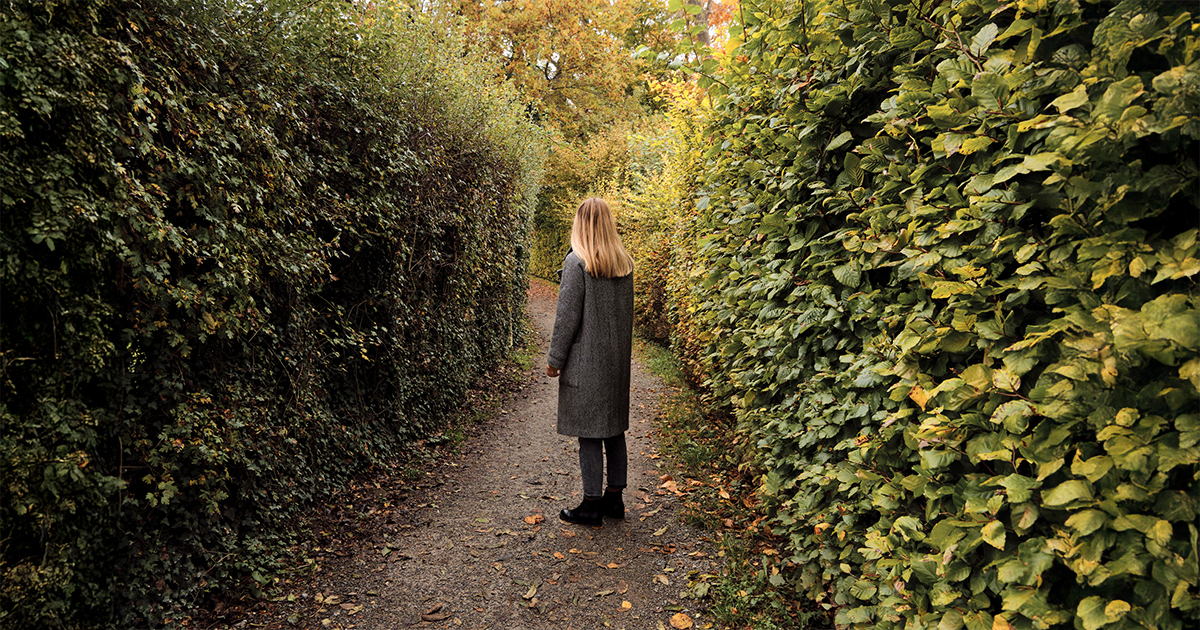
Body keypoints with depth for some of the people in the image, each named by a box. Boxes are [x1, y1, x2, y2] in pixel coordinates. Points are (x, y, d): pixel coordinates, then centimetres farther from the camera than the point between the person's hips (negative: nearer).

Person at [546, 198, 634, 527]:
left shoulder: (577, 262, -13)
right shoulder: (625, 262, 7)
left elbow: (567, 316, -14)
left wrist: (555, 359, -5)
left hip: (586, 361, -7)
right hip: (617, 360, 7)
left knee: (589, 433, 0)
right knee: (614, 428, 14)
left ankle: (591, 505, 8)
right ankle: (614, 498, 24)